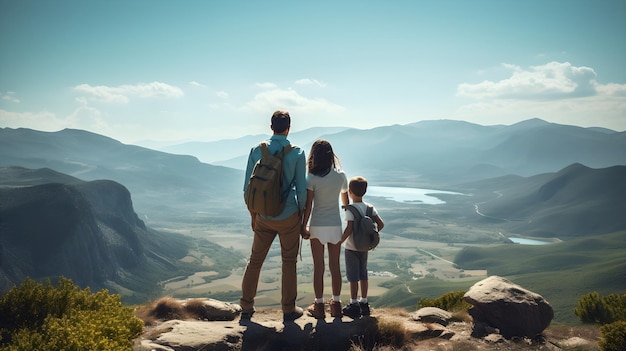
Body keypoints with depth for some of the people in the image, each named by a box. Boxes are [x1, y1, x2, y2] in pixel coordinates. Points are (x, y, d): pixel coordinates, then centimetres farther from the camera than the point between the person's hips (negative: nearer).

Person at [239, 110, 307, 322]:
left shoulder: (256, 151, -2)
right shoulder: (297, 153, -8)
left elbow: (248, 187, 0)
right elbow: (301, 189, -7)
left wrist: (253, 215, 12)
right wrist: (301, 214, 7)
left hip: (264, 216, 2)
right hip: (289, 217, -2)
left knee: (255, 260, 14)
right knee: (289, 262, 10)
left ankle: (246, 308, 21)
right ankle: (288, 310, 19)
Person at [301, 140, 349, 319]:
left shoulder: (312, 178, -10)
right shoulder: (341, 176, 0)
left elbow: (308, 205, -12)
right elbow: (346, 201, 12)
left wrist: (304, 226, -4)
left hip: (317, 226, -2)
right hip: (335, 225, 3)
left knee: (318, 267, 6)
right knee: (335, 266, 11)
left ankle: (319, 306, 12)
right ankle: (336, 304, 20)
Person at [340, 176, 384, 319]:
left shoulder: (351, 208, -16)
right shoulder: (369, 207, 0)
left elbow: (349, 228, -23)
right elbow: (381, 224, -1)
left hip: (351, 248, -6)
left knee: (353, 277, 3)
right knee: (363, 275, 16)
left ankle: (354, 305, 10)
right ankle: (364, 303, 25)